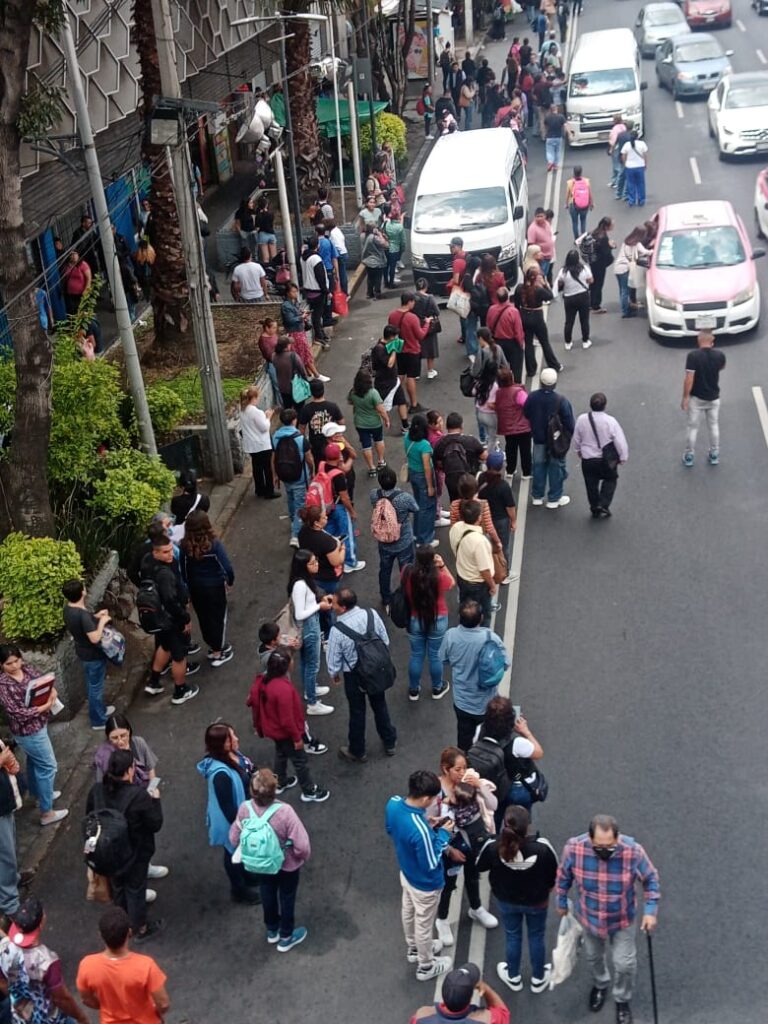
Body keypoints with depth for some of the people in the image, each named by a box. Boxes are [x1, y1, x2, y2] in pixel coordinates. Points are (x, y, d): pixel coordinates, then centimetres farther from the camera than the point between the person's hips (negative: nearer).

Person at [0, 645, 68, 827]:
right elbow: (16, 712, -28)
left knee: (34, 761, 28)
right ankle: (47, 813, 14)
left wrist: (52, 692, -19)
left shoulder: (27, 669, -5)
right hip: (27, 731, -8)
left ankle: (37, 793, 52)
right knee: (48, 766, 2)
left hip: (37, 724, 8)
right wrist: (44, 707, -27)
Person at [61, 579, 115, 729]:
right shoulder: (82, 614, -33)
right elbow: (95, 638, -33)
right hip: (93, 656, -9)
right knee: (96, 687, 8)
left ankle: (100, 710, 45)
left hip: (83, 653, 9)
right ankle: (98, 720, 23)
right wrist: (102, 622, -20)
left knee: (92, 685, 26)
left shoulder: (68, 609, -4)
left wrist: (95, 616, 6)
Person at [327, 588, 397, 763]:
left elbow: (333, 660, -16)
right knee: (380, 706, 26)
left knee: (357, 712, 18)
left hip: (354, 676, -4)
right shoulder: (371, 614, -18)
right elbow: (385, 641, -5)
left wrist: (334, 674, 6)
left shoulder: (337, 630, -29)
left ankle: (357, 752, 39)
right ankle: (390, 743, 45)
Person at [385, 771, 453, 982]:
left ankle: (413, 948, 58)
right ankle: (426, 967, 45)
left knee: (408, 912, 31)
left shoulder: (393, 804, -22)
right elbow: (431, 864, -29)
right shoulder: (420, 831, -45)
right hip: (425, 884, -7)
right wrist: (443, 835, -20)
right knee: (423, 924, 19)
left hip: (406, 873, 7)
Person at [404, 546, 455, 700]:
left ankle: (414, 690, 34)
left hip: (414, 620, 2)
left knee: (416, 655, 18)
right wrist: (442, 566, -7)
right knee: (435, 655, 17)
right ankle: (437, 688, 36)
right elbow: (452, 583, -1)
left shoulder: (407, 573, -19)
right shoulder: (439, 576, -24)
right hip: (437, 621, -2)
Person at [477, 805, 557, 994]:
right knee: (537, 937, 25)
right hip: (537, 901, -1)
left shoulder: (494, 846, -34)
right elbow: (555, 873, -16)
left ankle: (513, 978, 47)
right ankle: (538, 979, 45)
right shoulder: (542, 847, -35)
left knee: (512, 936, 26)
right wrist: (548, 887, 7)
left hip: (507, 900, 1)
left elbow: (480, 866, -10)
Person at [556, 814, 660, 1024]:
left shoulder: (633, 851, -33)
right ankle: (600, 985, 59)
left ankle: (622, 1000, 44)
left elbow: (650, 879, -13)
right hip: (589, 917, 1)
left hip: (622, 919, -1)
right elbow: (564, 876, -9)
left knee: (624, 963, 13)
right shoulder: (574, 848, -30)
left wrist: (651, 910, -17)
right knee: (593, 957, 26)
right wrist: (562, 903, 4)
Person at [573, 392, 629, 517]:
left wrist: (578, 450, 23)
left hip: (587, 460, 2)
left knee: (591, 484, 18)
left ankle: (595, 509, 28)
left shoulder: (582, 419, -11)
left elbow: (576, 438, 4)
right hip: (606, 459, -2)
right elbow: (620, 441, -15)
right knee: (610, 480, 21)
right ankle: (603, 505, 8)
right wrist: (623, 457, 1)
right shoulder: (611, 421, -20)